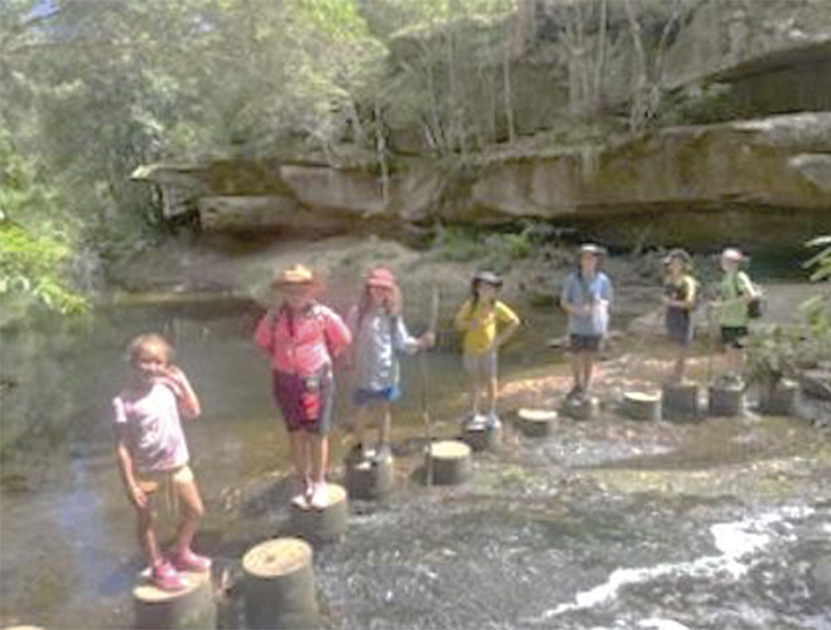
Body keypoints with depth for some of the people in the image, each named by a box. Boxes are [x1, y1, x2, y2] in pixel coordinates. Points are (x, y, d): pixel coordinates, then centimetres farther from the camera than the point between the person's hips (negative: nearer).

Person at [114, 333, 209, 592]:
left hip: (177, 464, 5)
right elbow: (122, 447, -16)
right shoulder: (124, 402, -19)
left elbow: (193, 411, 3)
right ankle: (158, 568, 34)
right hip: (146, 472, -5)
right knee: (147, 522, 13)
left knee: (195, 512, 16)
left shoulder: (167, 387, -5)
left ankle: (180, 554, 40)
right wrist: (130, 485, -17)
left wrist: (183, 382, -6)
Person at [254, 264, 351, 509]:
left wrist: (324, 358, 7)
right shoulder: (275, 316, -6)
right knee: (296, 433, 10)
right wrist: (281, 358, 11)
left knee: (317, 433, 0)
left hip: (316, 379, -2)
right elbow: (262, 340, 14)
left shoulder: (322, 315, -12)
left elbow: (343, 339, 3)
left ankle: (319, 484, 18)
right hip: (285, 381, 3)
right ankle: (305, 484, 25)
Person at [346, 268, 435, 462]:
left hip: (387, 371, 2)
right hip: (365, 372, -2)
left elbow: (402, 341, -1)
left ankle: (383, 445, 28)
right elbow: (349, 339, -4)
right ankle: (359, 445, 26)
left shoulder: (392, 315, 0)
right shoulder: (358, 313, -6)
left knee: (385, 408, 12)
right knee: (362, 409, 7)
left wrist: (421, 342, -16)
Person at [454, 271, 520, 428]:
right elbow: (458, 323, -4)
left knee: (490, 381, 5)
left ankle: (491, 416, 16)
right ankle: (473, 414, 24)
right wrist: (469, 324, -25)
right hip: (471, 350, 0)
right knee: (476, 382, 11)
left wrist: (501, 339, -7)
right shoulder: (470, 305, -12)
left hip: (488, 350, 0)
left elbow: (515, 322, -2)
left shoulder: (497, 307, -10)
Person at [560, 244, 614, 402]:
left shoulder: (603, 280, -6)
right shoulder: (573, 279, -6)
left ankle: (586, 388, 27)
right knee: (576, 357, 8)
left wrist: (601, 304, -20)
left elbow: (607, 301, 3)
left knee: (590, 357, 9)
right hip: (577, 325, 1)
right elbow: (563, 302, -1)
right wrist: (575, 309, -19)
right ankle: (577, 385, 32)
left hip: (595, 325, 0)